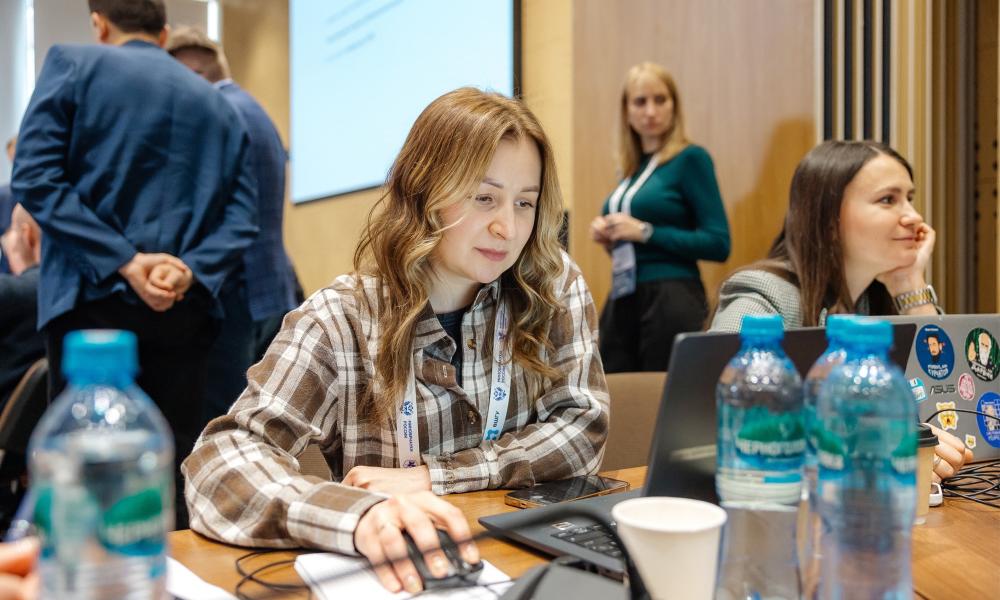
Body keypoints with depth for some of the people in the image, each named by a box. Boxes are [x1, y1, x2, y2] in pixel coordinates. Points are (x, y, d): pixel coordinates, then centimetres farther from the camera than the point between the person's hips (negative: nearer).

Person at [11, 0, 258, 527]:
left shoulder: (72, 64, 5)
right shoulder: (218, 105, 16)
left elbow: (36, 176, -9)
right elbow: (240, 217, 3)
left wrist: (124, 261, -13)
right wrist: (190, 272, -9)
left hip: (94, 299, -3)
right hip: (183, 309, 3)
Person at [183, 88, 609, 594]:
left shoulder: (555, 287, -2)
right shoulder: (341, 319, -11)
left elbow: (583, 427, -4)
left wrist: (430, 477, -15)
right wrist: (359, 515, -38)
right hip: (391, 573, -1)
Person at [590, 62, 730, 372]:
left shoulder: (690, 158, -6)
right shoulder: (632, 167, 13)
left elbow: (719, 244, -13)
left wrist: (645, 232, -16)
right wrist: (609, 238, 2)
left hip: (671, 300, -7)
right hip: (622, 300, 7)